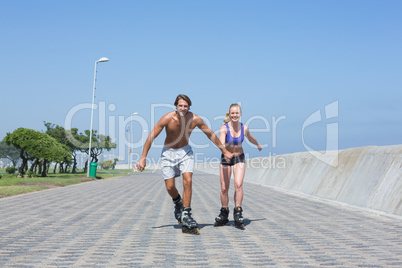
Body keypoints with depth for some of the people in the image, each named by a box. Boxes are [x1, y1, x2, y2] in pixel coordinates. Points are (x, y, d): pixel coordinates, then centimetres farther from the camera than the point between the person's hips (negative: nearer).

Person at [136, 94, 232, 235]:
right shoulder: (168, 118, -22)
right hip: (168, 153, -1)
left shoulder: (195, 119, -16)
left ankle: (186, 215, -10)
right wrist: (143, 158, -16)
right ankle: (178, 203, 32)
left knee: (188, 181, -18)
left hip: (185, 152, 1)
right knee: (170, 187, -2)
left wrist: (224, 151, 4)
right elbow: (151, 137, -15)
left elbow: (211, 135, -1)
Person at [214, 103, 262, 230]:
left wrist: (258, 145, 35)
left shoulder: (244, 128, -8)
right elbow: (221, 143, -35)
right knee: (224, 188, 0)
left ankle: (238, 214, -11)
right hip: (226, 158, -1)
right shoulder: (224, 128, -18)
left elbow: (250, 138, 15)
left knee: (238, 185, -19)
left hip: (239, 158, 1)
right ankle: (224, 214, 20)